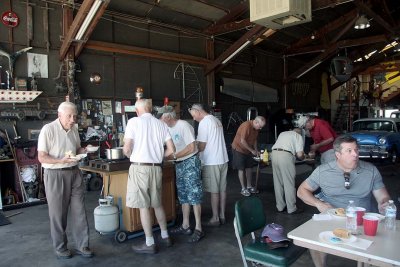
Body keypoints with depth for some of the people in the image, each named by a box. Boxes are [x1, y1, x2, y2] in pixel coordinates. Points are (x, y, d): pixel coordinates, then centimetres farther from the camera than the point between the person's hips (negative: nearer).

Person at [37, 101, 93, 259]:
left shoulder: (74, 129, 7)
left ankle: (82, 245, 19)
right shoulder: (48, 129, -13)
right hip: (55, 175, -5)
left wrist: (84, 150, -3)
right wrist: (61, 160, -27)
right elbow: (41, 157, -13)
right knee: (58, 213, 7)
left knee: (79, 211, 7)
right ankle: (60, 247, 24)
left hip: (74, 173, 5)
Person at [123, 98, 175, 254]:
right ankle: (165, 237, 29)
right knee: (157, 203, 18)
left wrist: (132, 157, 11)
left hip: (140, 167, -5)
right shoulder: (161, 124, 7)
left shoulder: (134, 121, -5)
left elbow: (126, 149, -10)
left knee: (144, 206, 3)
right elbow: (171, 150, 5)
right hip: (156, 168, 5)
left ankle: (150, 244, 11)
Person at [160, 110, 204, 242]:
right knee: (183, 196, 13)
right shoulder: (169, 128, 7)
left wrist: (174, 156, -19)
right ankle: (185, 226, 23)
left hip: (190, 162, -8)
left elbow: (191, 147, -21)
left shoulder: (183, 125, -17)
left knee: (194, 195, -5)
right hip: (179, 164, 8)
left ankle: (198, 229, 2)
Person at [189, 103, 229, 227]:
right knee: (222, 190, 12)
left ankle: (215, 218, 10)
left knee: (214, 191, 1)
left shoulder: (204, 122, -13)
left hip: (212, 162, -8)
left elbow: (201, 146, -14)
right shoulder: (216, 120, 13)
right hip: (223, 160, 8)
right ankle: (222, 216, 21)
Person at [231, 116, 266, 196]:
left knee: (249, 168, 11)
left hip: (248, 150, 8)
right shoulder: (246, 126, -28)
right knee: (241, 169, -2)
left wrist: (256, 150, -2)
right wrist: (252, 150, -22)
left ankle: (249, 186, 22)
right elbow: (242, 141, -29)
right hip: (239, 149, -8)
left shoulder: (256, 128, -3)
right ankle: (243, 189, 6)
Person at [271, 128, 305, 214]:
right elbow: (299, 154, 1)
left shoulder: (283, 133, 28)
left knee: (278, 182, 13)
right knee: (289, 183, 3)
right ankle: (291, 208, 11)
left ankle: (280, 206, 22)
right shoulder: (298, 136, 12)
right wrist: (302, 157, 24)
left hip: (274, 153, 6)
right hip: (286, 155, -6)